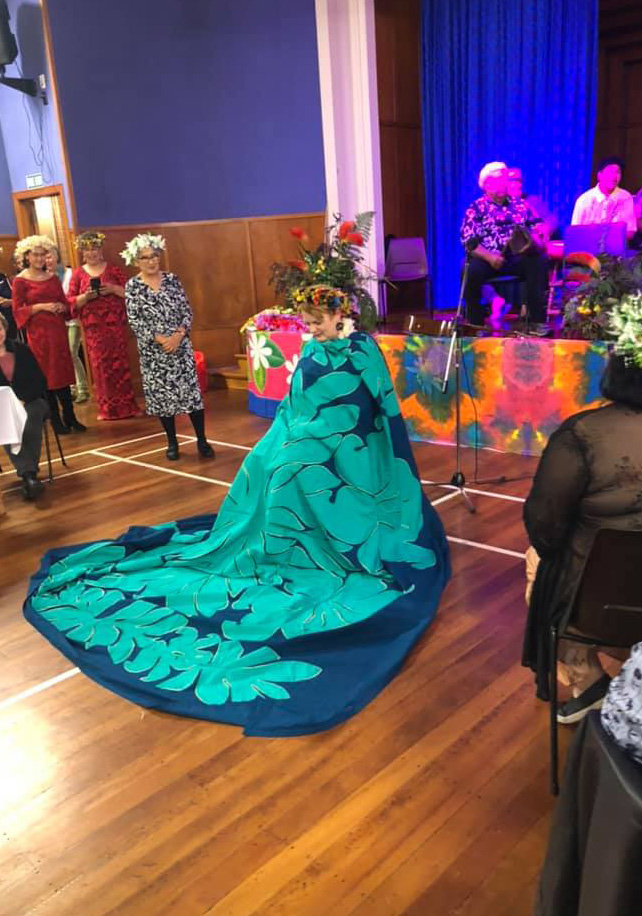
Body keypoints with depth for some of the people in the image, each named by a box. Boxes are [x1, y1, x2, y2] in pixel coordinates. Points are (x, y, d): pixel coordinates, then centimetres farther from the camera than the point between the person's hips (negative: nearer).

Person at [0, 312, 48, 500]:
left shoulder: (22, 350, 10)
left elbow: (41, 381, 6)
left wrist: (23, 400, -10)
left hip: (31, 403, 1)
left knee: (31, 415, -33)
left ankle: (29, 473, -39)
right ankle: (28, 475, -46)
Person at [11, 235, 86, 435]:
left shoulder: (53, 278, 11)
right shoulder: (20, 281, -3)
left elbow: (65, 302, 18)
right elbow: (17, 311, -6)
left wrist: (62, 307, -4)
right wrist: (40, 307, -16)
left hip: (58, 331, 5)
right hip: (38, 334, -5)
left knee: (63, 374, 6)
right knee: (46, 377, -1)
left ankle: (70, 418, 13)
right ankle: (55, 421, 7)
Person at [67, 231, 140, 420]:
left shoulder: (113, 269, 5)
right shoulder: (78, 274, 7)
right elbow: (70, 302, 4)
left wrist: (113, 289, -14)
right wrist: (85, 297, -14)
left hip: (116, 324, -1)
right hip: (93, 327, 1)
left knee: (120, 363, 1)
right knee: (100, 365, 1)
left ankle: (127, 405, 9)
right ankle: (107, 408, 10)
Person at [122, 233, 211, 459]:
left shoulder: (172, 279, 3)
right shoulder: (132, 286, -2)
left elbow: (187, 311, 2)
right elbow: (135, 321, -7)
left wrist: (178, 334, -14)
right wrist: (160, 340, -16)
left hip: (180, 346, 1)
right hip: (152, 351, -1)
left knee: (191, 390, -2)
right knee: (161, 395, 5)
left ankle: (202, 440, 7)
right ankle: (172, 442, 19)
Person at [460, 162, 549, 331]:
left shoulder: (520, 205, 18)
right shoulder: (477, 208, 6)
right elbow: (469, 241, -5)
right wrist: (489, 256, -20)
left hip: (517, 257, 3)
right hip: (488, 259, -3)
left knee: (539, 261, -26)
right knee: (473, 270, -34)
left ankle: (537, 320, -24)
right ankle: (475, 324, -18)